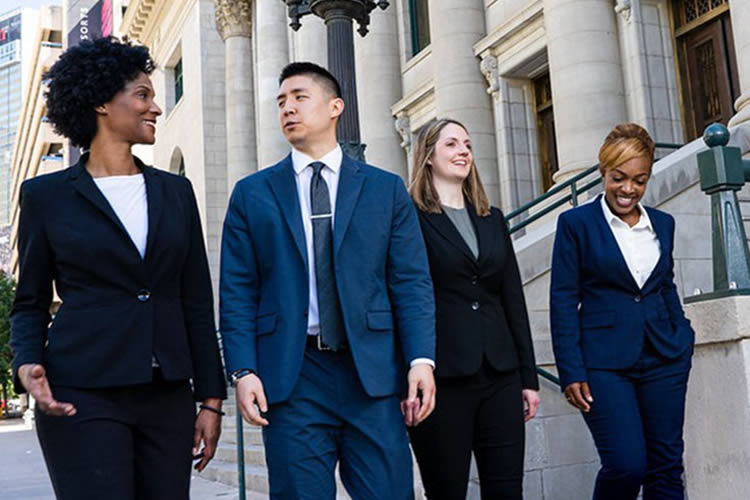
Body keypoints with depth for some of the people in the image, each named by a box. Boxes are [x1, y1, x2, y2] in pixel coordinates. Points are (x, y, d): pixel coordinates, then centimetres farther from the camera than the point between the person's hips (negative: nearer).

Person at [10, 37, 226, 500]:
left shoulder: (175, 191, 10)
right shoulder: (47, 195, 3)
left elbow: (197, 301, 9)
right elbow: (31, 301, 8)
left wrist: (211, 398, 5)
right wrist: (28, 364, -13)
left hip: (167, 396, 3)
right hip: (83, 395, -3)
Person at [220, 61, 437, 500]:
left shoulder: (386, 189, 10)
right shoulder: (252, 194, 10)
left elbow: (412, 282, 5)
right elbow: (238, 293, 6)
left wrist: (421, 359, -7)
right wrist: (243, 370, -5)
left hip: (373, 373, 0)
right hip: (291, 378, 0)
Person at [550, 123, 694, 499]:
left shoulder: (663, 223, 11)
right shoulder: (576, 223, -3)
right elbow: (563, 301, -5)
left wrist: (683, 338, 9)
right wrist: (571, 372, -10)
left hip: (664, 358, 5)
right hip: (605, 362, -5)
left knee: (667, 467, 6)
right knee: (627, 465, -11)